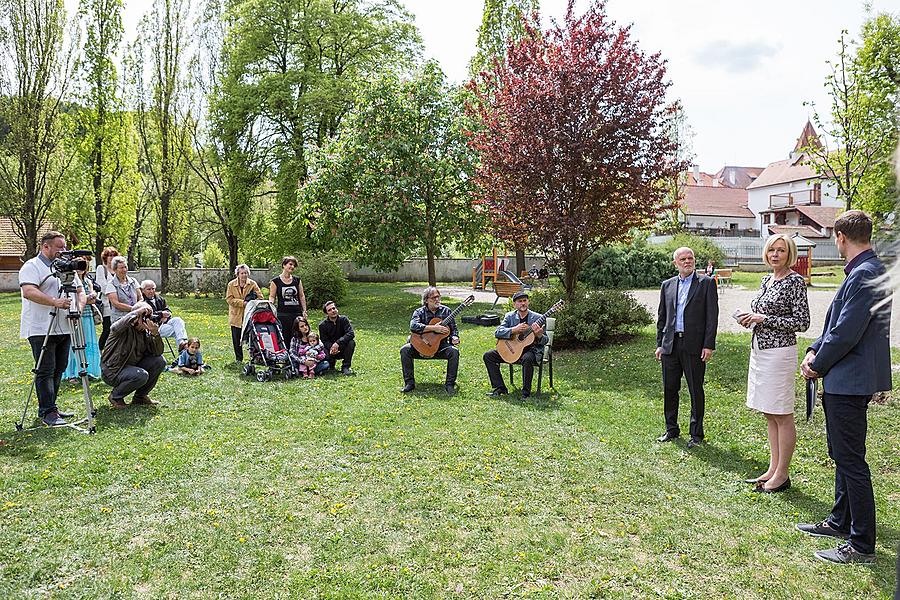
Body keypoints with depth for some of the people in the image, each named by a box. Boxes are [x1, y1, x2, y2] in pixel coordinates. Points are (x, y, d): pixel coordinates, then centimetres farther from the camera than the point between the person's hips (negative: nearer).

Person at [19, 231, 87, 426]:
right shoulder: (32, 266, -6)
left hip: (64, 328, 7)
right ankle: (47, 412, -2)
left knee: (58, 369, 12)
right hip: (41, 329, -7)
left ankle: (50, 408, 21)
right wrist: (55, 302, -32)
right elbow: (28, 292, -21)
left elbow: (80, 291, 17)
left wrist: (79, 307, -4)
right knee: (45, 371, -6)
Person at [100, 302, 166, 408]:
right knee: (142, 375, -31)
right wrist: (137, 312, -39)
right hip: (112, 371, -7)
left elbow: (157, 352, -8)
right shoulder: (126, 328, -16)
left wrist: (155, 333, -25)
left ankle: (140, 396, 8)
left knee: (159, 361, -8)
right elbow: (115, 328, -43)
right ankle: (116, 396, -2)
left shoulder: (145, 332, 2)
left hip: (133, 366, 7)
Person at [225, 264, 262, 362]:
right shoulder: (231, 284, 2)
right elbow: (229, 299, -7)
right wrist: (242, 303, -19)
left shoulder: (253, 284, 2)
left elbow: (260, 297, -3)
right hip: (236, 316, 1)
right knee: (237, 340, 7)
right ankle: (239, 359, 18)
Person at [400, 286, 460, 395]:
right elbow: (413, 326, -19)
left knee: (454, 351, -29)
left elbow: (453, 329, 8)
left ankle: (450, 384, -16)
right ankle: (409, 383, -12)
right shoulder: (419, 312, 0)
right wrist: (433, 328, -26)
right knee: (405, 350, -24)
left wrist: (454, 338, -16)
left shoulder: (446, 311, 5)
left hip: (441, 346, 0)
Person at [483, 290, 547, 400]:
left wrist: (539, 335, -29)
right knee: (488, 356, -8)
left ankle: (526, 392, -21)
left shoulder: (537, 318, -4)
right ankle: (500, 388, -2)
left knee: (527, 359, -39)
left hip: (531, 350, -4)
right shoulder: (509, 316, 4)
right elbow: (497, 333, -8)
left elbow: (545, 341, -5)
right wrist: (514, 330, -24)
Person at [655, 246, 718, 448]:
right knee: (670, 389, 10)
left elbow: (712, 316, -4)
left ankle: (696, 433, 16)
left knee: (696, 390, 4)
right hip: (670, 345, 4)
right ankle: (671, 429, 24)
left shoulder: (706, 283, 0)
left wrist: (709, 345, -11)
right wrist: (659, 344, 11)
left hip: (694, 345, -4)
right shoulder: (667, 285, 12)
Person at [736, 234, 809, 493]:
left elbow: (802, 322, -14)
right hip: (759, 350, 9)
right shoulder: (766, 280, 13)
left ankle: (782, 474, 10)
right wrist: (751, 318, 3)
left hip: (779, 352, -8)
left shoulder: (795, 280, -10)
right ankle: (773, 469, 23)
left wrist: (763, 318, -16)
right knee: (769, 415, 14)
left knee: (782, 416, 0)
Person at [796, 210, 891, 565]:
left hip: (849, 382, -11)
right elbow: (838, 324, 16)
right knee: (843, 456, 21)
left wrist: (818, 366, -10)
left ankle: (862, 546, 9)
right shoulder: (865, 271, 12)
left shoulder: (864, 275, -21)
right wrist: (815, 350, 3)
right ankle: (840, 522, 36)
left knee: (851, 462, -2)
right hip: (844, 381, 11)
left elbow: (846, 334, -23)